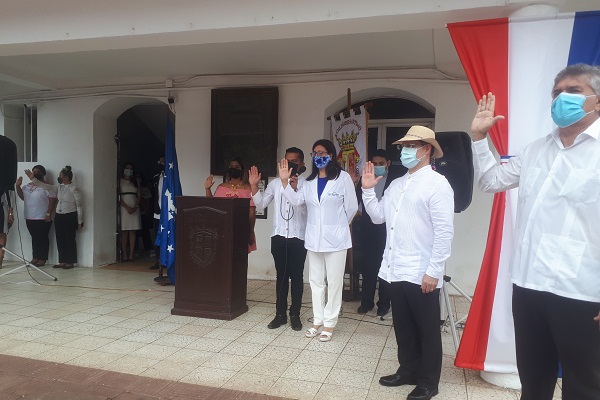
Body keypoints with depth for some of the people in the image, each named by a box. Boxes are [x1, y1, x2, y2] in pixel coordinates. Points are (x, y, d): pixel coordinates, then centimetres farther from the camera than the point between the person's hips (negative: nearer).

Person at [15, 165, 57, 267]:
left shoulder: (48, 186, -6)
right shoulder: (27, 186, 15)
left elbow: (52, 201, -12)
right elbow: (22, 197, 13)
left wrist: (49, 214, -18)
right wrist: (18, 186, 1)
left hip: (43, 218, -6)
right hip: (29, 218, 7)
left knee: (43, 238, 0)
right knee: (34, 238, 12)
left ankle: (43, 258, 6)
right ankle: (35, 257, 20)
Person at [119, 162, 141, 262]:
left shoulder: (136, 182, 14)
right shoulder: (119, 181, 4)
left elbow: (139, 196, 7)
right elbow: (118, 197, -4)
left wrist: (135, 207, -8)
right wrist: (127, 207, -15)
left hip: (134, 208, 3)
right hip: (124, 208, -3)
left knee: (133, 231, 0)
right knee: (124, 231, -4)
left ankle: (131, 254, 1)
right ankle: (124, 254, -4)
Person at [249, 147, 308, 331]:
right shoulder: (275, 183, 9)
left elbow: (305, 210, -15)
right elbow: (260, 205, 8)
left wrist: (295, 190, -27)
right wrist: (254, 185, -3)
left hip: (298, 237, -3)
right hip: (278, 236, 3)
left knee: (296, 276, 5)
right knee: (281, 276, 11)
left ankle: (295, 315, 16)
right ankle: (280, 314, 20)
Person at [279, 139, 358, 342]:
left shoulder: (343, 177, -7)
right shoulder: (310, 181, 11)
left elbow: (351, 207, -3)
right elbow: (296, 200, -3)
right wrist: (285, 181, -15)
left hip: (335, 238, -5)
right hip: (313, 238, 6)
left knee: (334, 282, 4)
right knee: (316, 281, 13)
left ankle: (329, 323, 15)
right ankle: (317, 320, 25)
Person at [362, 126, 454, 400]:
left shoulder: (437, 184, -9)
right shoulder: (396, 185, 13)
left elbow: (444, 232, -15)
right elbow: (378, 217, 15)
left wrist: (433, 272, -18)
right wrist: (368, 190, 5)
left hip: (421, 274, -7)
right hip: (396, 271, 7)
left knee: (427, 331, 9)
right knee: (403, 327, 19)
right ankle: (408, 371, 36)